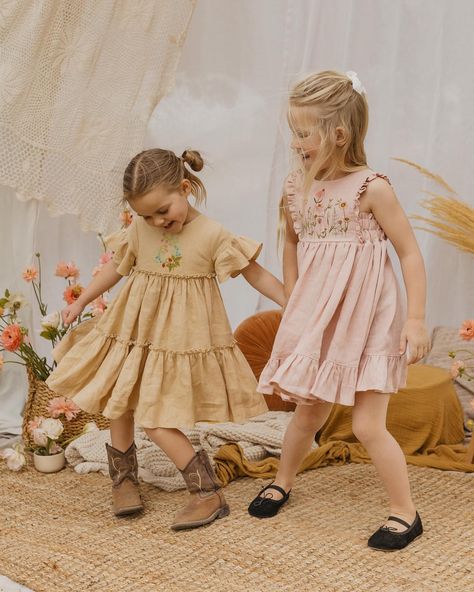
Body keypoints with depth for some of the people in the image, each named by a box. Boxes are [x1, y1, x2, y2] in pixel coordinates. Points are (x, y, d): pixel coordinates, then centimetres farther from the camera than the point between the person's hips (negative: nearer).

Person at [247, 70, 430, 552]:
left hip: (367, 320, -5)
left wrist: (416, 320, -14)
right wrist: (292, 304, 14)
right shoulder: (296, 187, -1)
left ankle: (405, 512, 14)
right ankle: (282, 482, 40)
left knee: (367, 425, -4)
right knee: (309, 411, 17)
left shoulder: (372, 188, -15)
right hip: (318, 320, 5)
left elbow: (410, 254, -11)